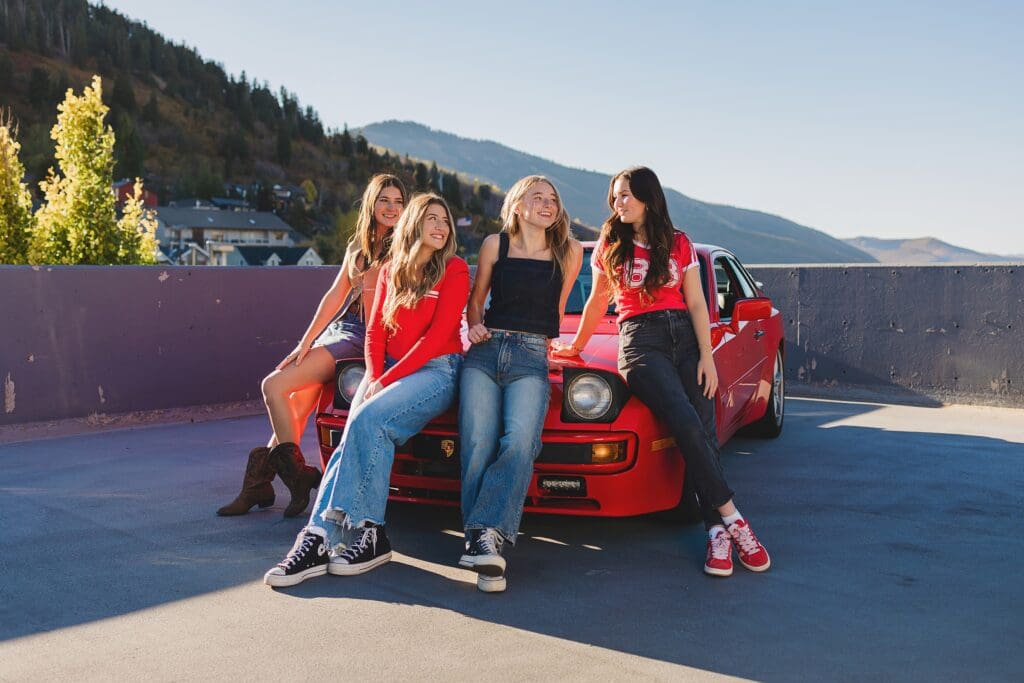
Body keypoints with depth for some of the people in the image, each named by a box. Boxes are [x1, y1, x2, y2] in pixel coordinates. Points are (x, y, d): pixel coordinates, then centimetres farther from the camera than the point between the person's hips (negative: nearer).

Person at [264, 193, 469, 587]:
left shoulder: (454, 270, 0)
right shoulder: (391, 270, 17)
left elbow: (438, 335, -9)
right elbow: (376, 329, 13)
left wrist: (387, 380, -14)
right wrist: (374, 377, -6)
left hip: (436, 370, -4)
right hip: (390, 370, 5)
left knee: (368, 419, -30)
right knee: (357, 432, -23)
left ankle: (370, 535, -27)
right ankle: (320, 539, -32)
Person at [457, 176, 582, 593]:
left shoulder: (569, 252, 10)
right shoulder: (495, 244, 12)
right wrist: (475, 326, 2)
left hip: (531, 359, -1)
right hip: (485, 352, 1)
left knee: (519, 441, -27)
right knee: (478, 446, -19)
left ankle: (483, 536, -34)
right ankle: (485, 543, -19)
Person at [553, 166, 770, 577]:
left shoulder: (679, 245, 13)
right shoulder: (610, 246, 12)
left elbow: (696, 303, 9)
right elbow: (597, 303, 21)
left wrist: (707, 356, -2)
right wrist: (575, 346, 25)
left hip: (686, 335, 2)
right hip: (640, 339, -2)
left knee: (704, 434, -12)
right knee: (687, 427, -23)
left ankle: (717, 532, -11)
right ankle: (731, 519, -20)